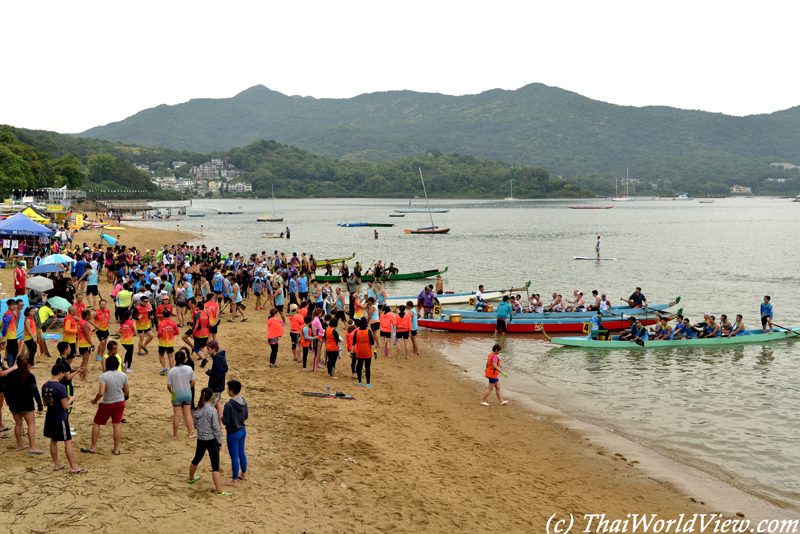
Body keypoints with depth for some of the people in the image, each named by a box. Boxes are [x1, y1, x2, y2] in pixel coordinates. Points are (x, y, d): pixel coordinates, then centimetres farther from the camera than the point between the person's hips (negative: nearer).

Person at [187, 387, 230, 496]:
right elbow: (216, 428, -15)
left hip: (200, 440, 6)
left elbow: (195, 425, 9)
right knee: (215, 466, -5)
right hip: (211, 440, -6)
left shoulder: (197, 410, -2)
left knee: (196, 459, 28)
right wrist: (220, 442, -5)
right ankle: (219, 491, -6)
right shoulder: (212, 411, -19)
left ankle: (191, 478, 51)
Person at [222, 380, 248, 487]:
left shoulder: (229, 405, -25)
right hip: (242, 431, 7)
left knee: (234, 457, 6)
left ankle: (235, 480, 19)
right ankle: (244, 474, 38)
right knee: (241, 453, 23)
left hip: (233, 434, -7)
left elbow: (225, 421, -20)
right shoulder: (243, 402, -4)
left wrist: (222, 416, -2)